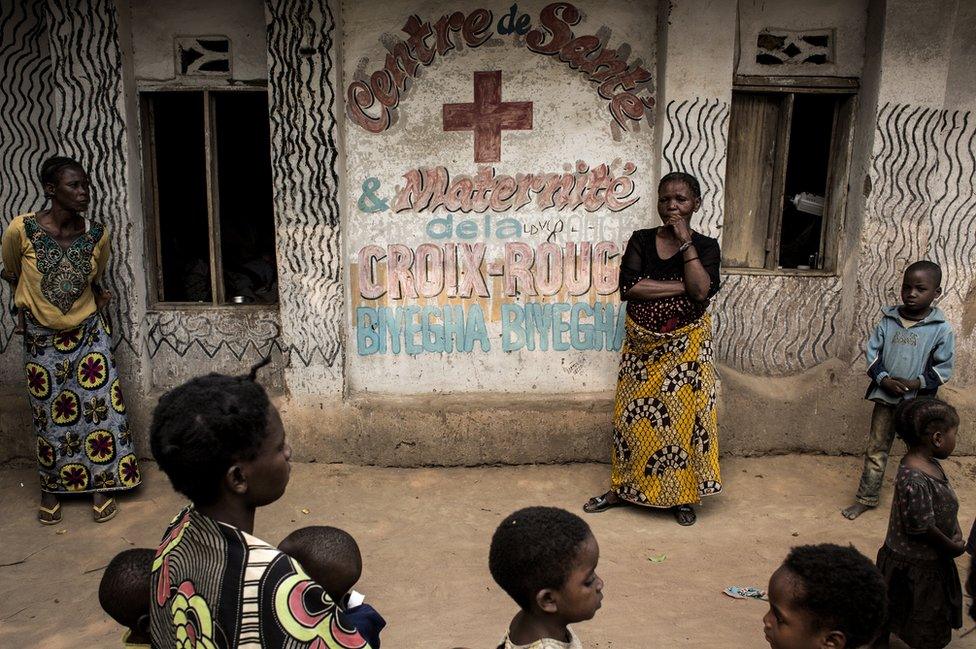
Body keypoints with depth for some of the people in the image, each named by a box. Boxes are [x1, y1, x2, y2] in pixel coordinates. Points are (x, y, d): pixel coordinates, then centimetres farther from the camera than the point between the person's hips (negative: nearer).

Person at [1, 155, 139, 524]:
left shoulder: (97, 234, -10)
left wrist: (96, 302, 5)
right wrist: (32, 304, 9)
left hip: (89, 334, 1)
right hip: (41, 338, -1)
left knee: (100, 409, 2)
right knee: (48, 415, 11)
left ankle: (101, 488, 18)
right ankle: (51, 489, 30)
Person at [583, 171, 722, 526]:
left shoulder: (706, 247, -2)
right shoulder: (641, 240, 1)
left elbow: (702, 290, -19)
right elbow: (628, 286, -14)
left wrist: (685, 241, -18)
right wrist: (682, 287, -16)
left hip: (686, 346, -1)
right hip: (642, 344, 2)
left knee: (681, 417, 4)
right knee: (633, 416, 8)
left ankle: (682, 495, 20)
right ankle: (623, 488, 23)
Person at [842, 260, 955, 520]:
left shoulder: (941, 329, -8)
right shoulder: (888, 321, -1)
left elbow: (942, 369, -7)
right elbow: (873, 353, 1)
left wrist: (915, 384, -17)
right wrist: (884, 380, -13)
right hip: (886, 397, 2)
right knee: (876, 450, 8)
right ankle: (865, 498, 18)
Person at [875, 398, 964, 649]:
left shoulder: (928, 463, -5)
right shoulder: (915, 480, -35)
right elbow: (922, 528, -27)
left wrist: (955, 534, -5)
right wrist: (953, 547, -11)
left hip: (931, 557, 10)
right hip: (913, 563, -10)